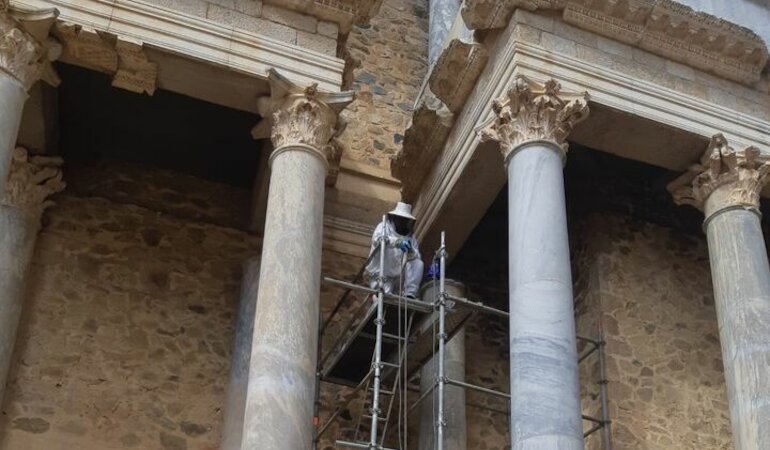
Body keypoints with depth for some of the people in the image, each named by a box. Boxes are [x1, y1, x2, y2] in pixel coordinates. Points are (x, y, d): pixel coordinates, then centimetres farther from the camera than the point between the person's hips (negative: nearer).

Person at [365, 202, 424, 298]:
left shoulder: (410, 236, 10)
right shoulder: (384, 227, -2)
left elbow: (417, 257, 0)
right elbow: (378, 238, -27)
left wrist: (410, 252, -26)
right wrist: (398, 242, -45)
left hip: (398, 276, 5)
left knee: (418, 263, -19)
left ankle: (409, 295, -23)